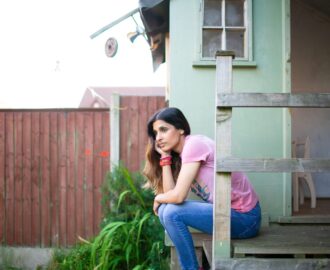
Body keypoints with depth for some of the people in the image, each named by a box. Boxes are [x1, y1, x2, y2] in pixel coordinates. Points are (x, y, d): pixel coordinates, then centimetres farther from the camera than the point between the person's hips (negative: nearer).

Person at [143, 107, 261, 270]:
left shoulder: (194, 144, -15)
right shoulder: (179, 155, 11)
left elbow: (178, 196, -21)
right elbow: (171, 193, -1)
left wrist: (158, 198, -1)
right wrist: (165, 157, 0)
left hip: (244, 217, -9)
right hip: (226, 211, 9)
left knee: (172, 213, -18)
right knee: (165, 209, 1)